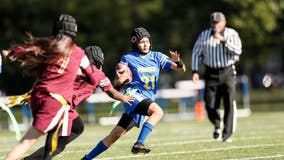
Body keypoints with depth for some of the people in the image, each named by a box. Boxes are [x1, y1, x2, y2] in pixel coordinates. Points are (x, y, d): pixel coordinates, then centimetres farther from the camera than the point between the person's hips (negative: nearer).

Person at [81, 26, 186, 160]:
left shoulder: (157, 57, 12)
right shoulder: (128, 59, 4)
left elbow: (182, 69, 7)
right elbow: (116, 84, 6)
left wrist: (177, 62, -16)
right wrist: (119, 80, -18)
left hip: (146, 101, 4)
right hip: (133, 95, -4)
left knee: (115, 135, 3)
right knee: (158, 111, -32)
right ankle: (139, 144, -39)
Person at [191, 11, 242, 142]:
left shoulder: (231, 34, -1)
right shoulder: (204, 35, 6)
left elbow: (237, 50, -15)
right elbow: (196, 53, 12)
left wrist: (223, 40, -22)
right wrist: (195, 71, 2)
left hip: (228, 72, -2)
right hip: (211, 74, 2)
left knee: (229, 104, -11)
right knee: (210, 105, -4)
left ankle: (227, 134, -6)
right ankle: (217, 126, 25)